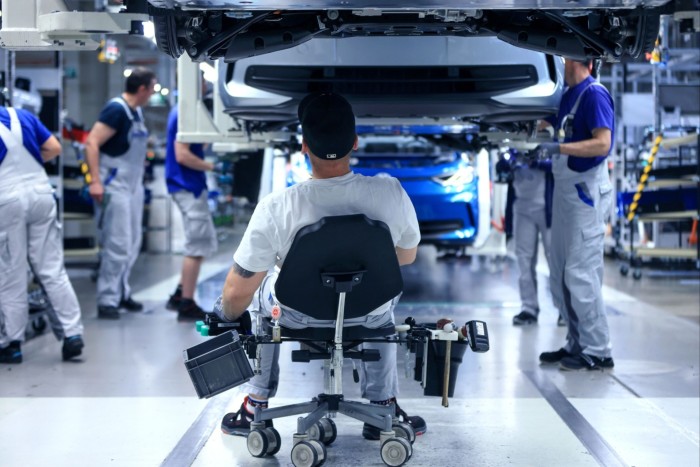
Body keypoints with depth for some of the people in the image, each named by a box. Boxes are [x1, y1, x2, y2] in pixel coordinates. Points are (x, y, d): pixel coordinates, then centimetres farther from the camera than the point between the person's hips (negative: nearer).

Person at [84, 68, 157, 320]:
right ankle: (107, 301, -1)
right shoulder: (116, 109, -15)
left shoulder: (136, 111, 11)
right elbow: (91, 143, -20)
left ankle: (121, 293, 24)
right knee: (117, 246, -8)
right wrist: (95, 181, -24)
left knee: (132, 244, 13)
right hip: (114, 187, -9)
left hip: (133, 186, 9)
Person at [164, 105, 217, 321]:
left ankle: (180, 295, 21)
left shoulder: (180, 111, 14)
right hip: (189, 187, -10)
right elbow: (182, 155, -22)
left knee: (202, 244, 16)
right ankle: (186, 305, 2)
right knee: (197, 247, -4)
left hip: (189, 185, 10)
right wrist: (210, 166, -13)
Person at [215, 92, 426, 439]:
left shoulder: (276, 208, -28)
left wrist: (228, 317, 5)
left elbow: (237, 293, -18)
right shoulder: (391, 193, -22)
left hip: (299, 316, -1)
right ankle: (384, 409, 34)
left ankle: (254, 407, 34)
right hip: (370, 316, 2)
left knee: (257, 292, 33)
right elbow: (407, 257, -1)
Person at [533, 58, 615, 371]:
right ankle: (577, 344, 21)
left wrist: (557, 148, -28)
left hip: (587, 191, -10)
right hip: (565, 190, 10)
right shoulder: (569, 96, 15)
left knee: (581, 273, -9)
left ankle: (598, 352, -2)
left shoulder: (594, 94, -13)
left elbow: (602, 143, -22)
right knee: (560, 275, 12)